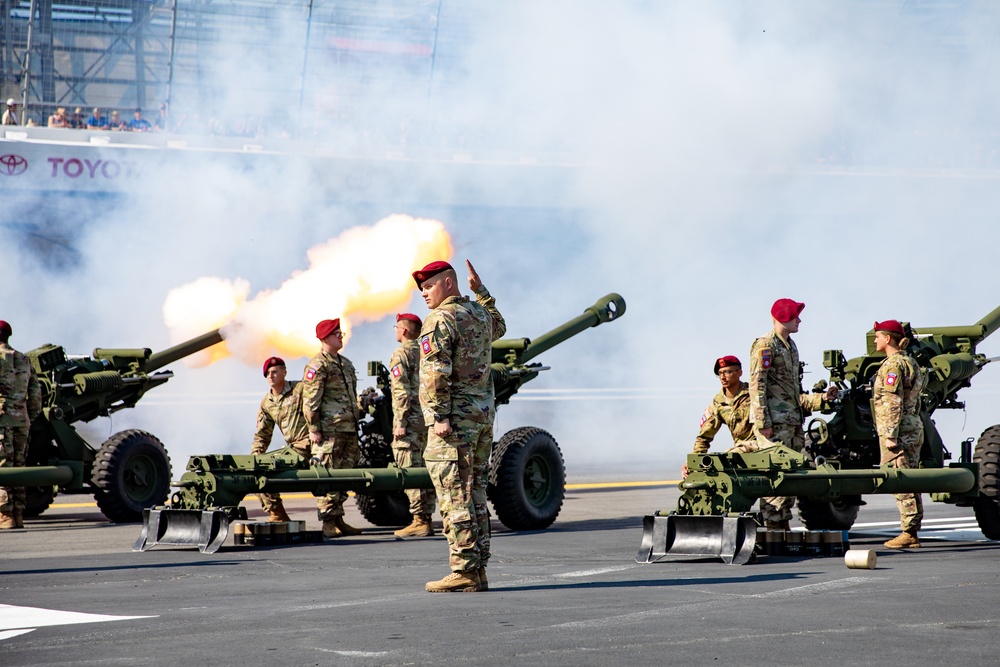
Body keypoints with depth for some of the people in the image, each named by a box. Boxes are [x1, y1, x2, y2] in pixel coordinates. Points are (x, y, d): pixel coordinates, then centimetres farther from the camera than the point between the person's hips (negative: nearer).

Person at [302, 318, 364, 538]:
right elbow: (310, 400, -12)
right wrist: (314, 428, -16)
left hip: (348, 430, 8)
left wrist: (356, 422, 24)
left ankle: (338, 520, 15)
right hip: (329, 431, -8)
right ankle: (328, 522, -6)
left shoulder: (346, 363, 20)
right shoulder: (318, 365, -7)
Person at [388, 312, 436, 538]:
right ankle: (426, 518, 11)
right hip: (429, 420, 8)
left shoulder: (401, 355, -8)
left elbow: (402, 392, -16)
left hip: (411, 420, -8)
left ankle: (419, 521, -11)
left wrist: (400, 423, -16)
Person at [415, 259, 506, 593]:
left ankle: (464, 571, -10)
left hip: (454, 419, -8)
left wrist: (439, 416, -21)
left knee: (455, 497, -7)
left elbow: (437, 372, -21)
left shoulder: (440, 320, -11)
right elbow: (499, 326, 39)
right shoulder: (479, 313, 14)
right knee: (475, 495, 10)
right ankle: (478, 570, 11)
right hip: (483, 414, 8)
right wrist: (481, 290, 39)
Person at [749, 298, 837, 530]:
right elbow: (757, 386, -14)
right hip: (775, 423, -9)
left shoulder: (790, 346, 20)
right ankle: (771, 527, -10)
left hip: (793, 422, 9)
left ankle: (783, 526, 14)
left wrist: (821, 398, 15)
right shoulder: (765, 345, -8)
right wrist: (763, 422, -20)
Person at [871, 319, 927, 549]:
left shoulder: (892, 365, -12)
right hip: (913, 428, 9)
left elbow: (893, 403, -18)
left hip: (898, 431, -9)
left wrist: (890, 435, -19)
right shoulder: (910, 362, 16)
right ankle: (912, 532, 11)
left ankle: (907, 532, -9)